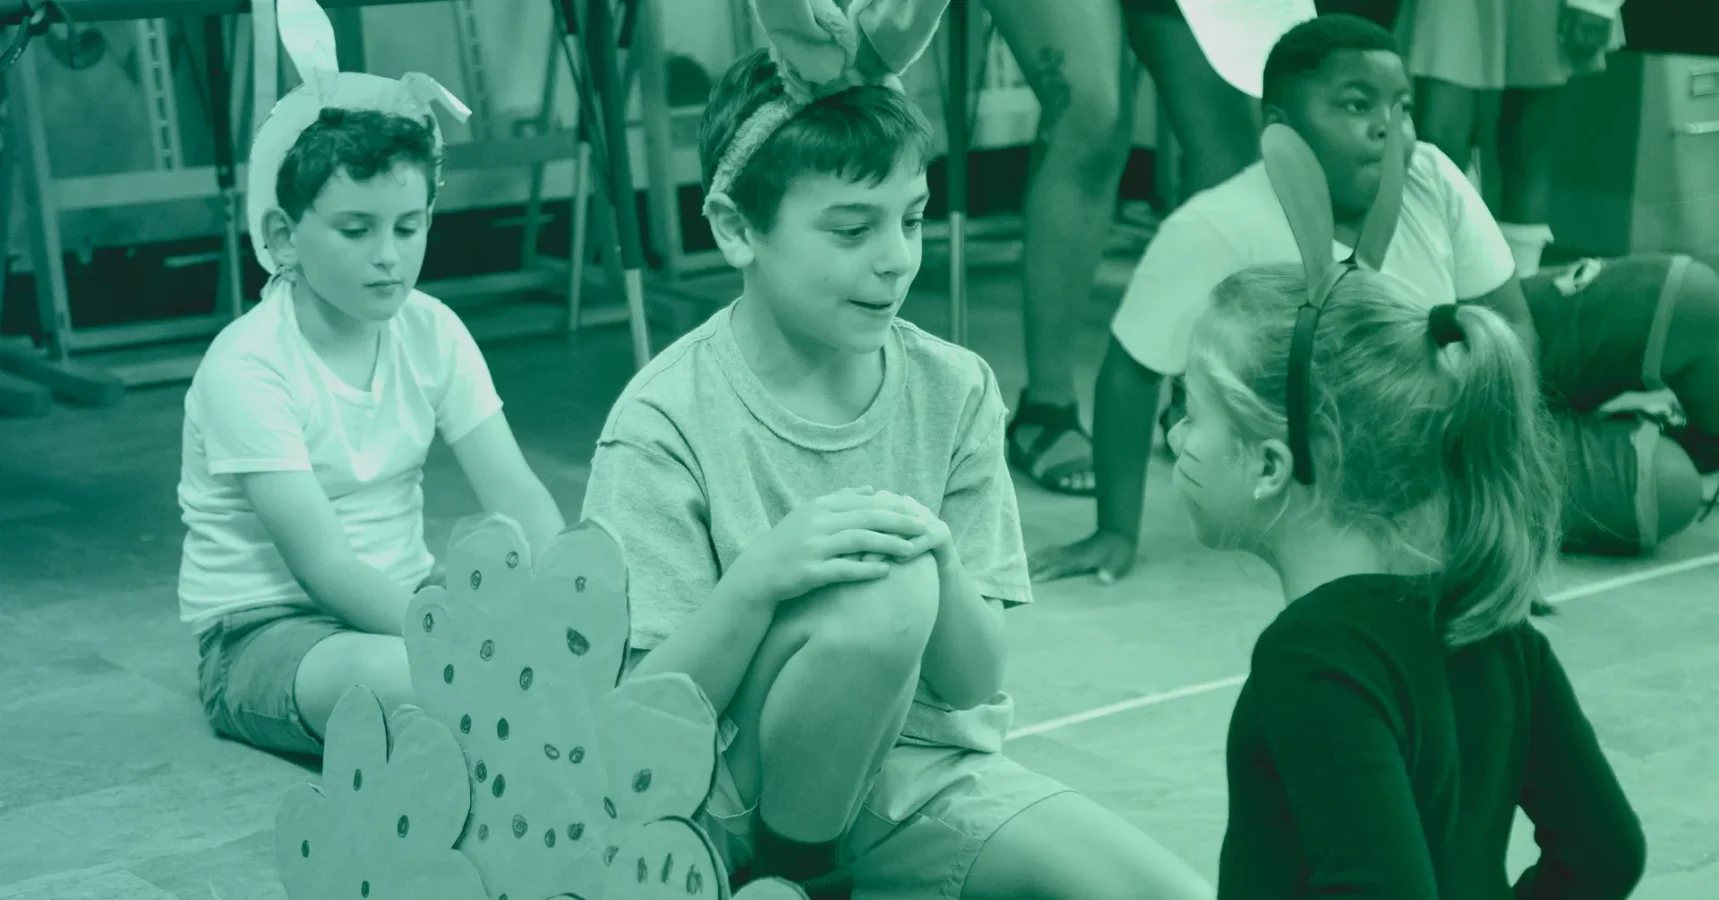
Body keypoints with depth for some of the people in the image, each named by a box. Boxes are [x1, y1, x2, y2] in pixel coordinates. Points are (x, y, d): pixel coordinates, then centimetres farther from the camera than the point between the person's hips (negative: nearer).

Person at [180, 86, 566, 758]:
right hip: (264, 631, -7)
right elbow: (325, 567, -24)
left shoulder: (432, 332, 0)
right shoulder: (247, 365, -19)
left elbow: (518, 496, -6)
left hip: (401, 598, 7)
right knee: (401, 678, -40)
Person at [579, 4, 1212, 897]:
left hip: (925, 773, 4)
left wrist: (936, 570, -23)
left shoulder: (953, 390, -2)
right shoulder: (665, 422, -13)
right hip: (745, 811, -4)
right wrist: (760, 578, -32)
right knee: (881, 598, -32)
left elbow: (976, 680, -2)